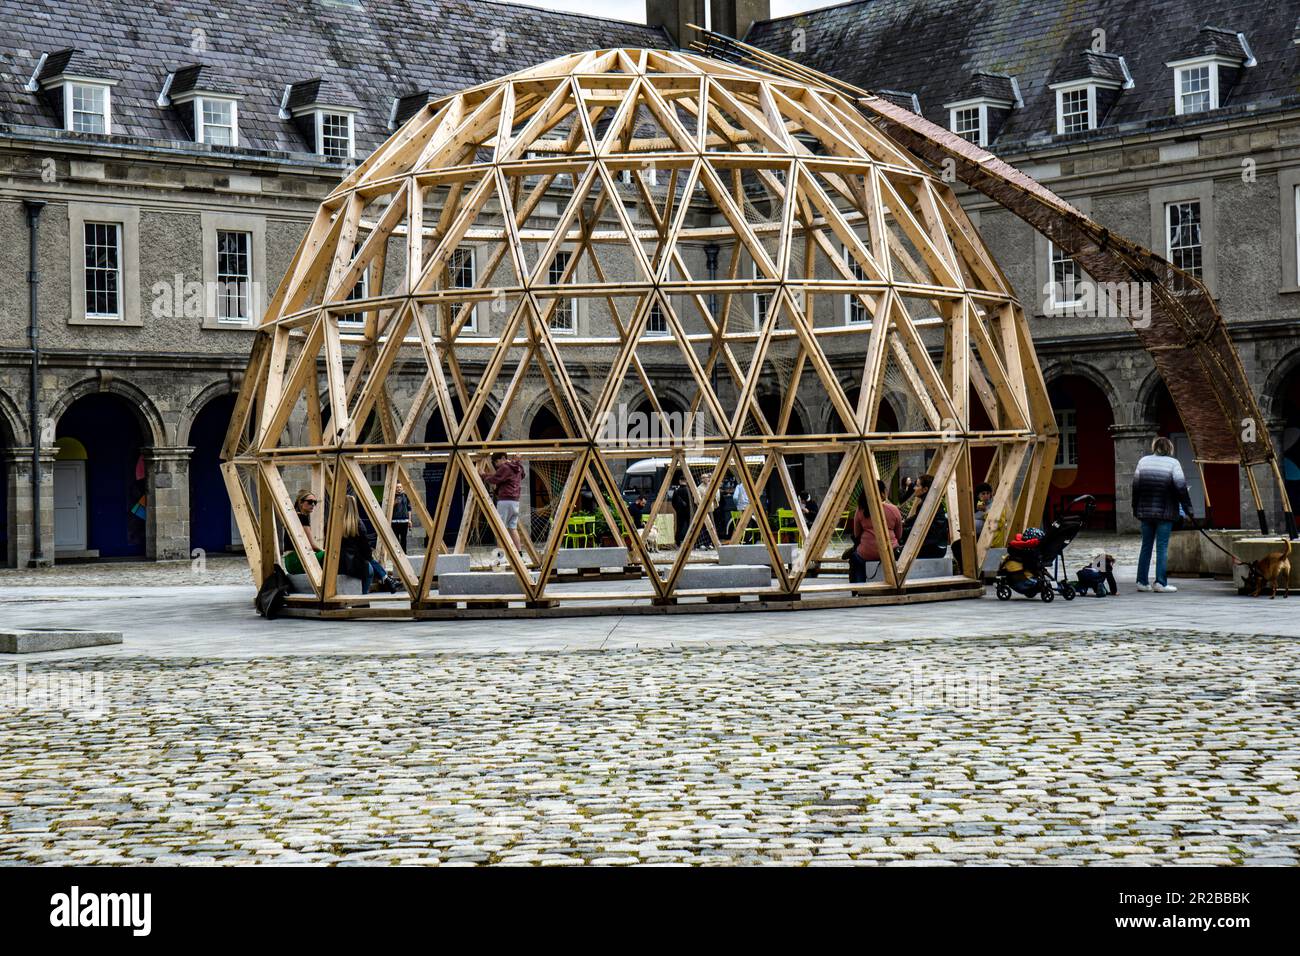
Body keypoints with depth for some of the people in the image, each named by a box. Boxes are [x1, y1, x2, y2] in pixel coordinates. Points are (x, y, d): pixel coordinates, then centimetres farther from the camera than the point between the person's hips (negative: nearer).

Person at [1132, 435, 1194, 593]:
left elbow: (1135, 486, 8)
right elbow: (1181, 488, -9)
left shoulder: (1143, 461, 6)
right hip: (1165, 512, -4)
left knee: (1146, 546, 10)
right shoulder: (1173, 463, -4)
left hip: (1145, 511, 4)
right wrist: (1188, 509, -5)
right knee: (1162, 547, -1)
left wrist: (1135, 509, 15)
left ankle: (1142, 581, 11)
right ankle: (1160, 583, -5)